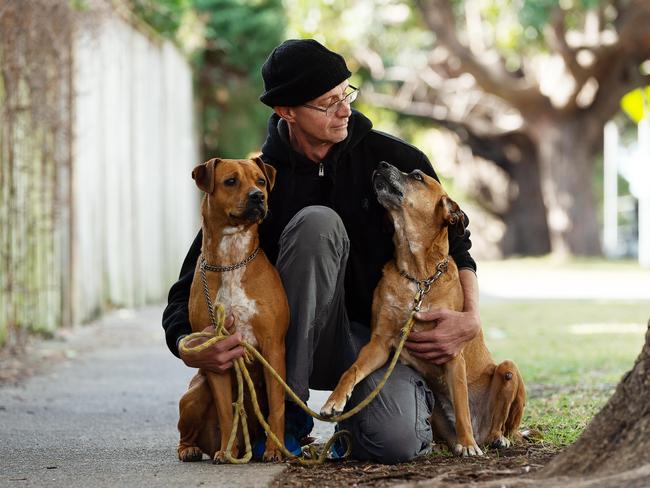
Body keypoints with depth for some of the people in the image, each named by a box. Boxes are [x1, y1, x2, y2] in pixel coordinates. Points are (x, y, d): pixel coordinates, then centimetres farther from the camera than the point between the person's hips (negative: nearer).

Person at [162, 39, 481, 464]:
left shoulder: (396, 161, -4)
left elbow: (455, 246, 7)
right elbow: (190, 289, -7)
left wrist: (471, 318, -13)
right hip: (304, 344, 0)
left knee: (393, 443, -33)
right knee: (317, 222, -28)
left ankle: (412, 402, 10)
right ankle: (288, 409, -21)